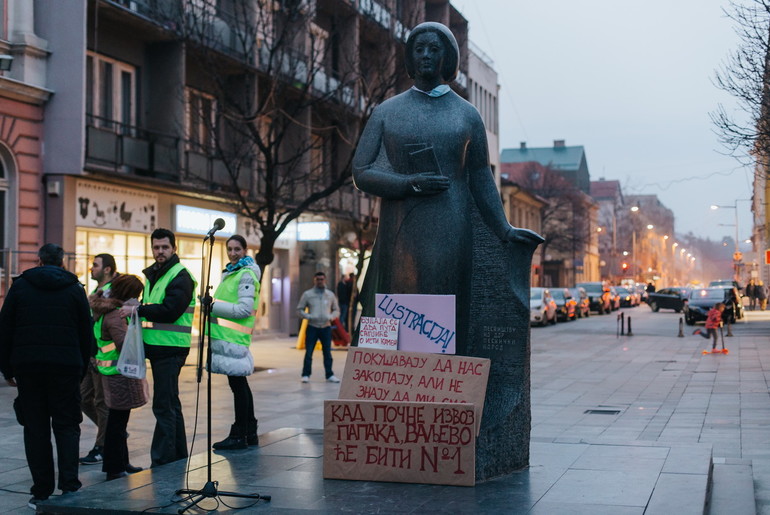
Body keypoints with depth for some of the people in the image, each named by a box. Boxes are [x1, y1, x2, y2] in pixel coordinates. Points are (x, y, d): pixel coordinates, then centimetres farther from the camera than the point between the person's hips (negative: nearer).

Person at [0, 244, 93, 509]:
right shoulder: (75, 289, 7)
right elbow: (86, 333, 7)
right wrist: (82, 369, 14)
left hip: (27, 367, 0)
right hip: (66, 367, 0)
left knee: (35, 428, 6)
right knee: (66, 426, 5)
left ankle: (41, 492, 6)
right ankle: (69, 486, -6)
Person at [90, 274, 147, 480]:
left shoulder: (104, 309, 10)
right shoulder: (115, 314, -20)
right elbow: (124, 345, -27)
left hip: (110, 371, 10)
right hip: (120, 373, -10)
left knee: (118, 419, 19)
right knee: (117, 420, -3)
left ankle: (122, 463, 31)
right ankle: (114, 470, 5)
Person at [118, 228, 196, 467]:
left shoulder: (181, 276, -10)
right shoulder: (152, 275, 19)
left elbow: (170, 311, -20)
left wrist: (137, 310, -17)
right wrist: (134, 309, 0)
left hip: (170, 348, -9)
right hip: (156, 347, 9)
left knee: (163, 405, -10)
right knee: (170, 403, 15)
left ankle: (161, 460, -7)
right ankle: (179, 454, 25)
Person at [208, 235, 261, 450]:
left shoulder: (246, 275, -10)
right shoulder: (230, 273, 20)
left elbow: (244, 309, -17)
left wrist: (214, 307, -15)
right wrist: (212, 306, 10)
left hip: (234, 337, -10)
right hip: (226, 336, 10)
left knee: (237, 384, -6)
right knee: (239, 384, 13)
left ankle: (239, 436, -2)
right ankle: (249, 433, 20)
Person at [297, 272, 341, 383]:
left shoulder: (330, 294, 9)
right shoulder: (307, 294, 3)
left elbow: (336, 310, 15)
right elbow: (299, 310, 4)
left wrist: (331, 317, -6)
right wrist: (309, 316, -12)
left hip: (326, 327, 2)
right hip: (312, 327, -2)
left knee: (327, 352, 6)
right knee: (309, 352, -3)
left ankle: (329, 375, 13)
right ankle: (306, 375, 5)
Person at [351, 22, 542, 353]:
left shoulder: (467, 115, 11)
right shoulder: (387, 112, 11)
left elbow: (481, 180, 13)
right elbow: (361, 173, 4)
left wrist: (504, 230, 6)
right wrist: (411, 184, -11)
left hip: (449, 237, 0)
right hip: (399, 236, 1)